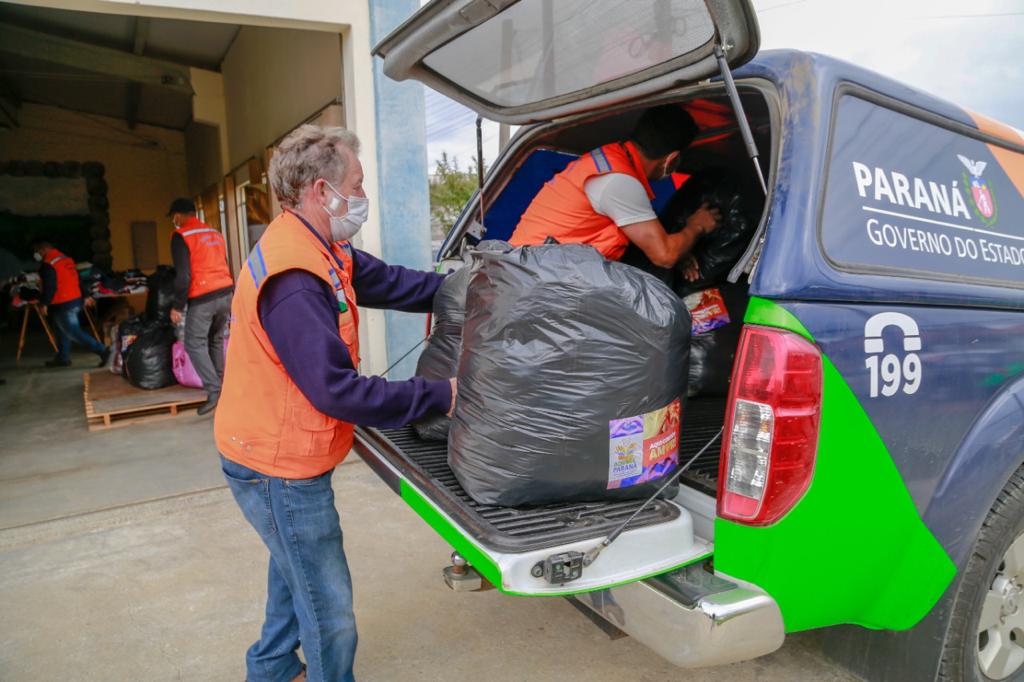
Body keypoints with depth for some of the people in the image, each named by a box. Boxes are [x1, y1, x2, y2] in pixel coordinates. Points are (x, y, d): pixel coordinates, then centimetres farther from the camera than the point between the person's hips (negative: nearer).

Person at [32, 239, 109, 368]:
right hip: (76, 300, 9)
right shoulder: (66, 259, 12)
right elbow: (77, 279, 17)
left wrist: (43, 303, -9)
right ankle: (63, 358, 28)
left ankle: (102, 350, -17)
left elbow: (49, 287, -19)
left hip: (62, 305, -9)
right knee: (63, 331, 20)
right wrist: (85, 296, 23)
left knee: (74, 332, -7)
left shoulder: (47, 265, -15)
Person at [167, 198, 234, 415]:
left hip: (202, 299, -7)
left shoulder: (181, 236, -6)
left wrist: (178, 306, -6)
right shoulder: (215, 233, 16)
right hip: (225, 293, 7)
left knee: (195, 345, 0)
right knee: (216, 341, 19)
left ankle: (214, 391, -9)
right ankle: (220, 384, 24)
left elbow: (183, 275, -12)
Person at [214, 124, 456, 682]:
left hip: (282, 454, 11)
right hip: (279, 468, -11)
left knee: (295, 571, 30)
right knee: (331, 614, 5)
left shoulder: (323, 252, 1)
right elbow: (338, 391, -31)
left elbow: (391, 282, 6)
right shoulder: (293, 281, -30)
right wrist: (439, 397, -24)